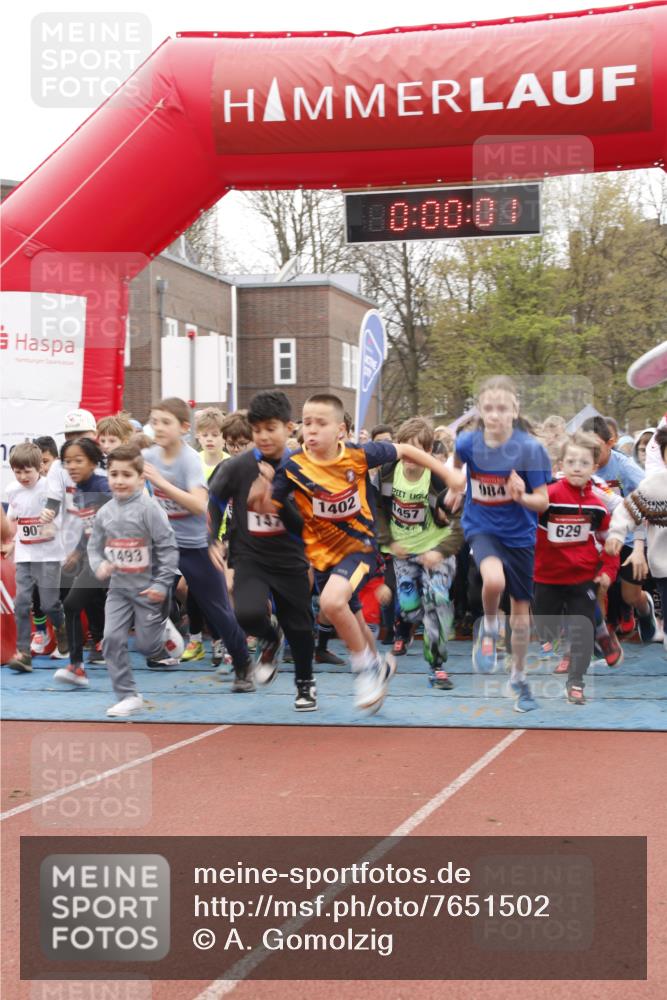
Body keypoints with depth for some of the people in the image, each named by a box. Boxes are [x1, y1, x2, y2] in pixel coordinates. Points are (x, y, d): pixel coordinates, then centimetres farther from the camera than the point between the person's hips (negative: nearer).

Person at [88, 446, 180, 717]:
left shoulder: (149, 509, -15)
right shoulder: (105, 513, 1)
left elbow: (168, 548, -14)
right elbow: (94, 546, 10)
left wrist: (162, 585, -17)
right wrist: (99, 565, -12)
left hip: (148, 589, -4)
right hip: (119, 587, 5)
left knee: (147, 645, 1)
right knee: (112, 640, -6)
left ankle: (166, 632, 37)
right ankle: (128, 696, 3)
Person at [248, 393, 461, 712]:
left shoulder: (358, 455, -16)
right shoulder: (293, 467, -14)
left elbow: (404, 451, -1)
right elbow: (269, 507, -10)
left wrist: (449, 476, -1)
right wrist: (261, 488, -32)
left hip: (360, 544, -3)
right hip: (322, 553, 3)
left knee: (332, 601, -30)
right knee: (352, 622, 18)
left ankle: (367, 666, -8)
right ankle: (380, 665, 49)